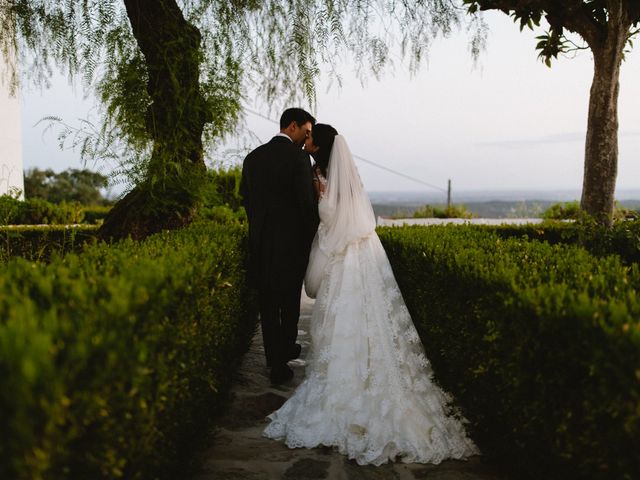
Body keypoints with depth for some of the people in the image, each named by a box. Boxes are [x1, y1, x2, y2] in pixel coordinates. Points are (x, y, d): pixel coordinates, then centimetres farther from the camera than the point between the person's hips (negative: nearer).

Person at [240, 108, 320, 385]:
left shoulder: (253, 157, 6)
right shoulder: (297, 157, -12)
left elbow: (245, 197, 10)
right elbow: (307, 203, -14)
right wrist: (312, 238, 0)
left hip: (260, 241, 5)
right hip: (291, 242, -5)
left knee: (268, 303, 12)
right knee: (289, 302, 11)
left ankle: (274, 358, 19)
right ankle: (285, 350, 21)